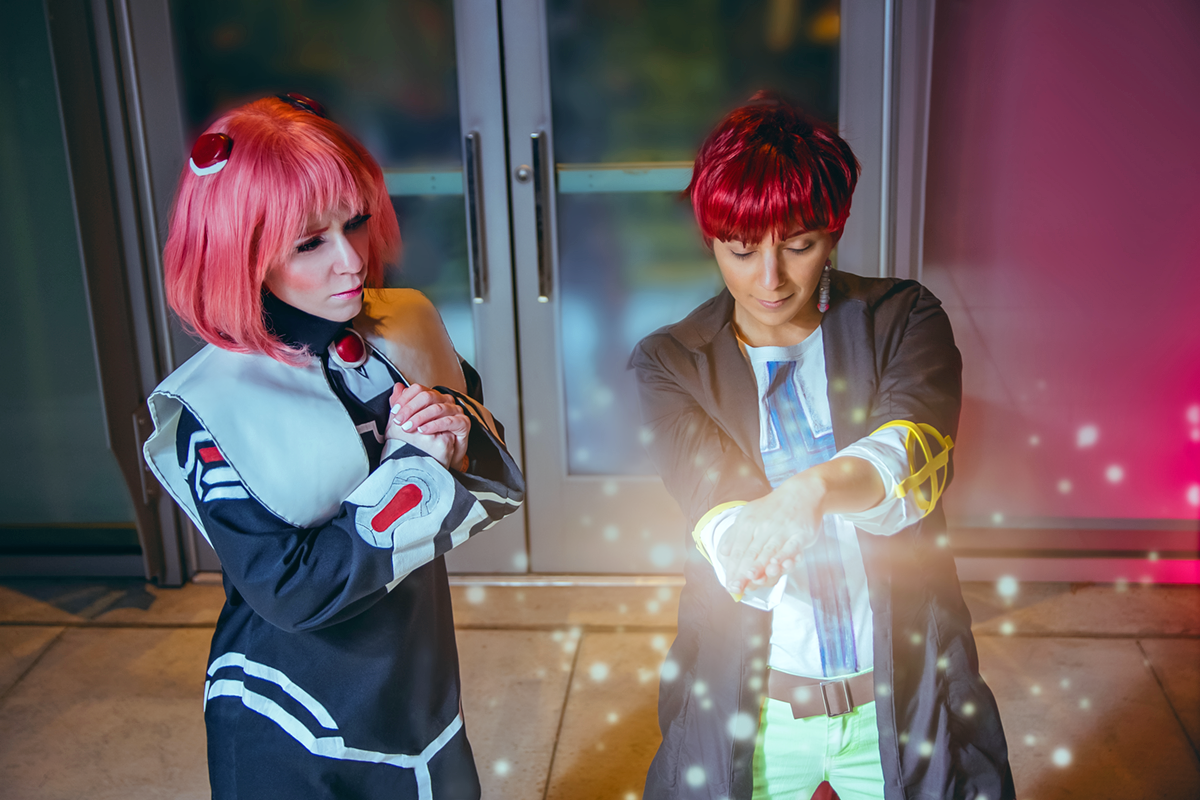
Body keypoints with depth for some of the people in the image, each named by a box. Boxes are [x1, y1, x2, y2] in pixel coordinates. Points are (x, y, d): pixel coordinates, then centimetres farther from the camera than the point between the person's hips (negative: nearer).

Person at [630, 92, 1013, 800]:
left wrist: (818, 485, -45)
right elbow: (712, 494, -20)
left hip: (905, 693, 0)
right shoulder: (668, 363, -3)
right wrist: (743, 539, -44)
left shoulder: (903, 318, -4)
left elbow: (916, 446, -24)